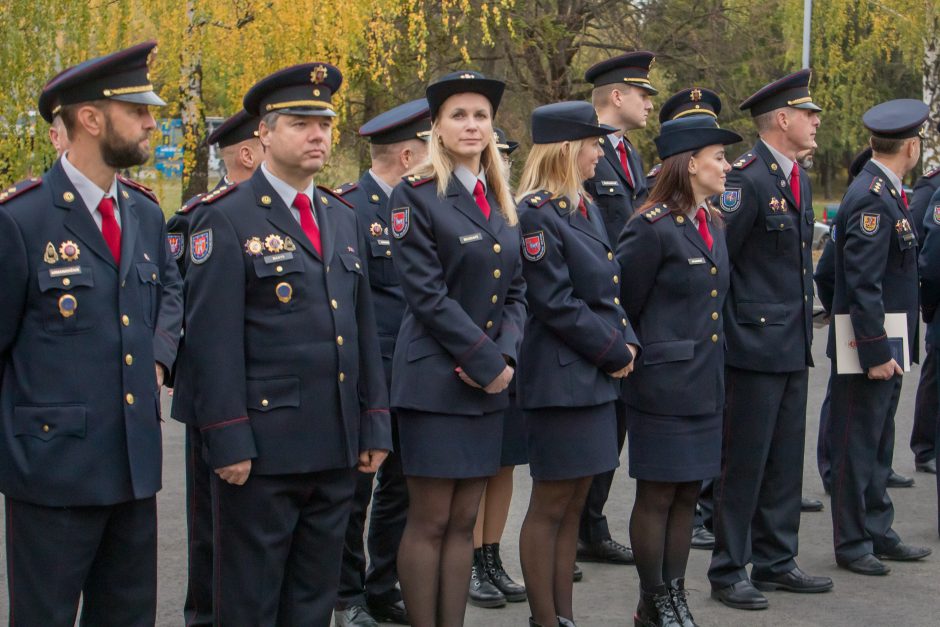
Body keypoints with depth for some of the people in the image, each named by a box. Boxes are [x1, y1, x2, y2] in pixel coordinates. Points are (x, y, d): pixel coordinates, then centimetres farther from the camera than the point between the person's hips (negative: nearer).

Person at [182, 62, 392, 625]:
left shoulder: (344, 219, 15)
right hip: (264, 447, -6)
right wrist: (228, 441, -16)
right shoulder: (227, 220, -6)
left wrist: (375, 426, 10)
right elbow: (213, 340, -11)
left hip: (338, 447, 6)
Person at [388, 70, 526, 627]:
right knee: (429, 522, 0)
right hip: (435, 378, -6)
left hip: (490, 381, 6)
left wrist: (506, 357, -7)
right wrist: (487, 361, -15)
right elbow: (427, 294, -13)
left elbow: (516, 290, 11)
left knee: (464, 521, 10)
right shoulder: (415, 195, -6)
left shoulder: (503, 202, 13)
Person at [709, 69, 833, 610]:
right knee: (744, 462, 0)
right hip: (756, 343, -9)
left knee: (785, 461, 14)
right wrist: (728, 334, -13)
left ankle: (776, 562, 25)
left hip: (793, 346, 9)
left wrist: (805, 330, 18)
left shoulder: (798, 176, 14)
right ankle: (728, 572, 10)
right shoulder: (746, 175, -15)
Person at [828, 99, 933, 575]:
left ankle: (878, 534, 28)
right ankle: (852, 544, 8)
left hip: (885, 346, 10)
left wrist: (890, 349, 17)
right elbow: (863, 283, -22)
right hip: (870, 345, -10)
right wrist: (875, 353, -21)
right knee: (857, 444, 0)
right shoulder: (872, 198, -18)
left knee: (877, 443, 17)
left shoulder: (885, 192, 13)